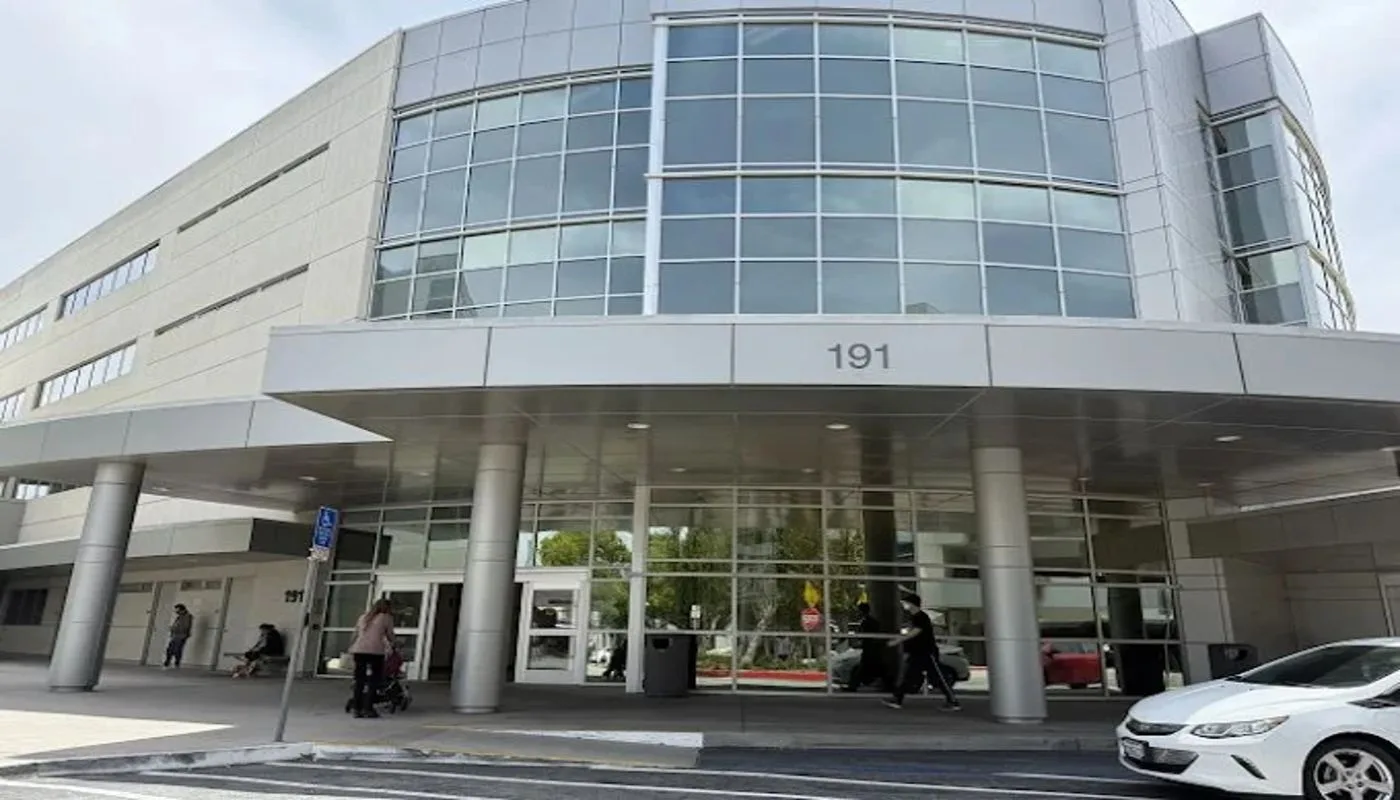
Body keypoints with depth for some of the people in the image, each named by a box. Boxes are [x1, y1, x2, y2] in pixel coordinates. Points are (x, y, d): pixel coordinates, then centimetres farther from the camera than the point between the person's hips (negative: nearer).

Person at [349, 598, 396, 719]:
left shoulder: (363, 617, 23)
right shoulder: (386, 618, 9)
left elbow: (355, 634, 21)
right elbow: (390, 635, 14)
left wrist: (351, 648, 27)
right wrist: (391, 646, 32)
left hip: (359, 650, 5)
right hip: (375, 651, -5)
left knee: (359, 680, 9)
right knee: (374, 680, 2)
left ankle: (357, 709, 10)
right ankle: (368, 708, -3)